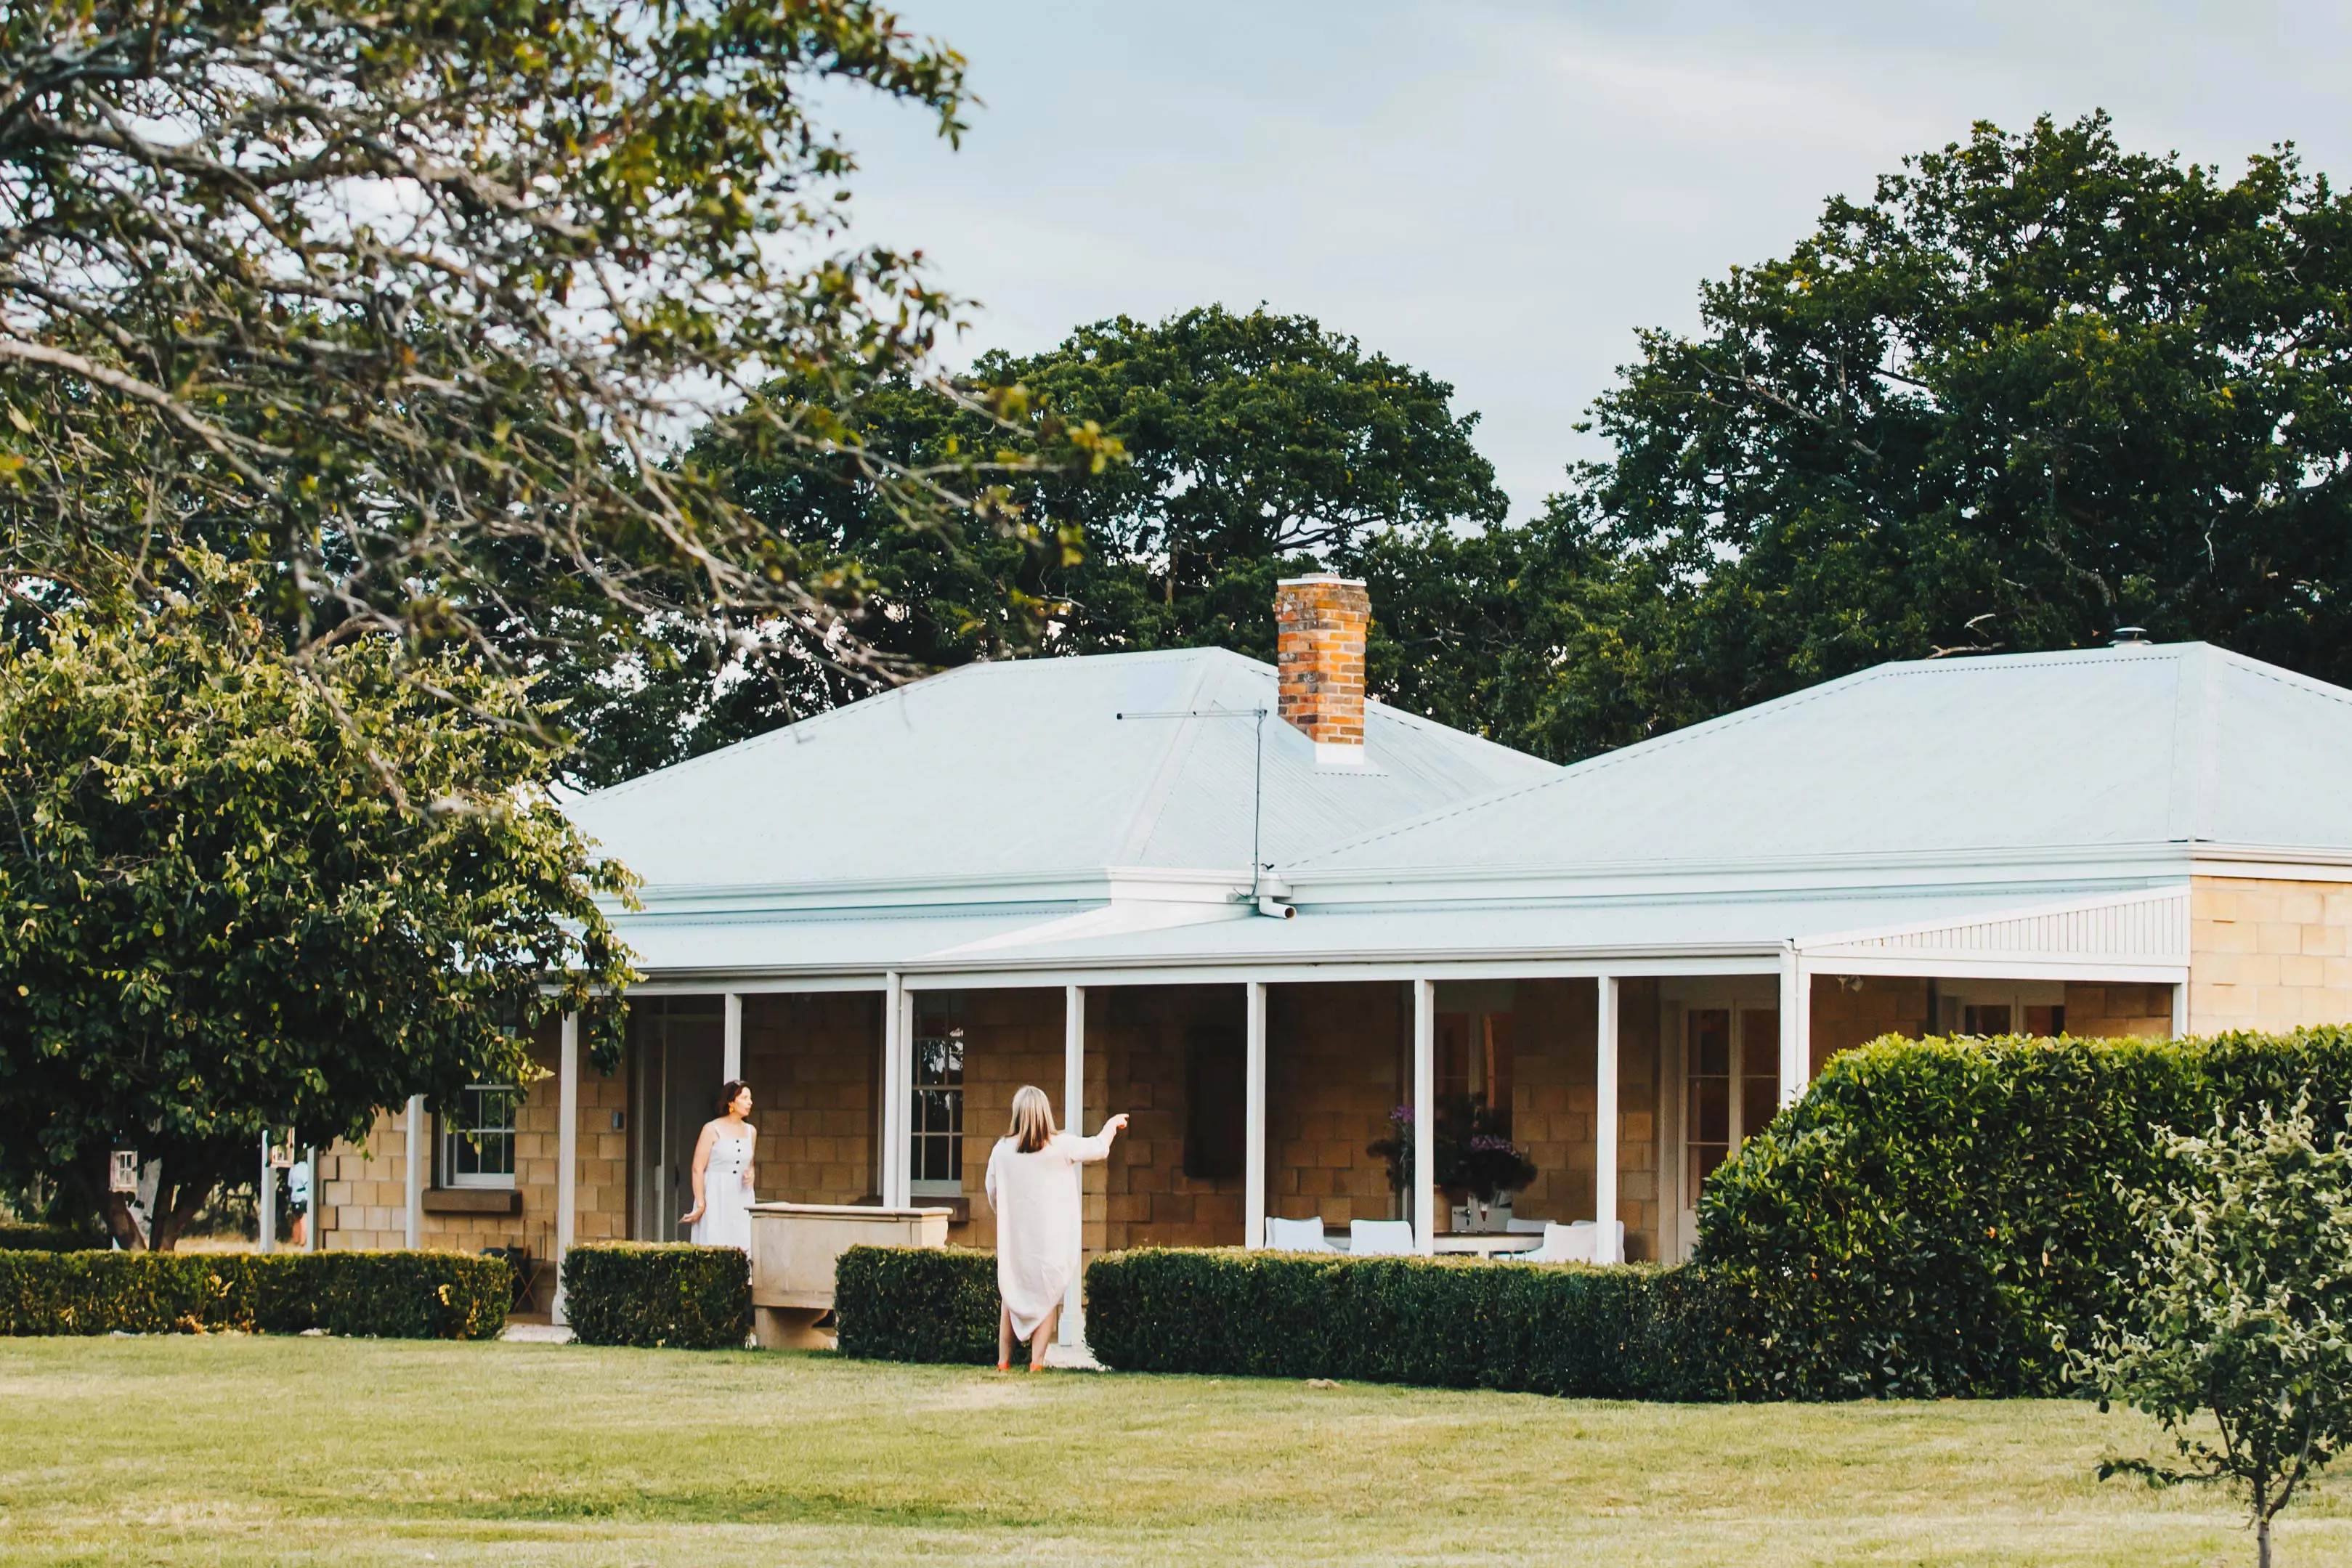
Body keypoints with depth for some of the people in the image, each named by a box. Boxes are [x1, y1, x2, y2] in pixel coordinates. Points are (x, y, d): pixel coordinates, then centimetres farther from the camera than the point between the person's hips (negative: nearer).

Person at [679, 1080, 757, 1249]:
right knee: (715, 1246, -10)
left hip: (741, 1197, 5)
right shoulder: (712, 1130, -4)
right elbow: (698, 1168, -6)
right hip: (716, 1197, -5)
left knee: (742, 1248, -3)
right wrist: (700, 1204, -12)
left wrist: (750, 1176, 2)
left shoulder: (750, 1131, 12)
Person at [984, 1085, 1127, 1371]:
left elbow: (993, 1194, 8)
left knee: (1012, 1296, 13)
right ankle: (1036, 1361, -1)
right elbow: (1099, 1148, 4)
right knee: (1047, 1298, 5)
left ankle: (1003, 1360, 15)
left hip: (1014, 1237, 2)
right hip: (1052, 1239, -2)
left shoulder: (1002, 1150, -4)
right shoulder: (1061, 1146, -11)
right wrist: (1113, 1124, 24)